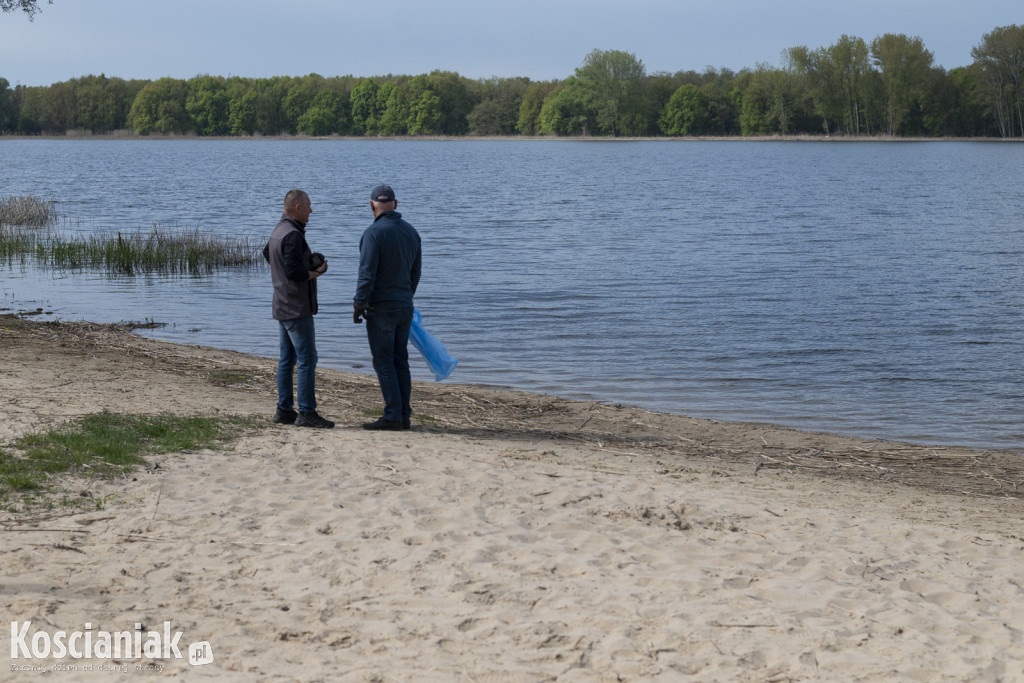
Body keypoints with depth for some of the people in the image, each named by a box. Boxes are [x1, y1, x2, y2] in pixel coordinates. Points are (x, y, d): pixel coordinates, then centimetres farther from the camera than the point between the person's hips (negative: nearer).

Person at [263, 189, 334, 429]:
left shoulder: (278, 231, 13)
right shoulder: (293, 235, -19)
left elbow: (267, 253, 31)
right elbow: (294, 272, -25)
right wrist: (318, 272, -8)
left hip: (283, 307, 11)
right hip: (297, 308, -11)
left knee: (287, 359, 13)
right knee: (307, 359, -9)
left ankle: (284, 410, 17)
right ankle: (306, 413, -9)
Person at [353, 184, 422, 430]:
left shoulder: (374, 233, -15)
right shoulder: (411, 232, 7)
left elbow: (367, 274, -19)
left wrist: (358, 304, -11)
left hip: (381, 308, -7)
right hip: (405, 307, 7)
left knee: (384, 362, -3)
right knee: (400, 362, 11)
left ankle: (393, 415, -4)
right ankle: (404, 415, 11)